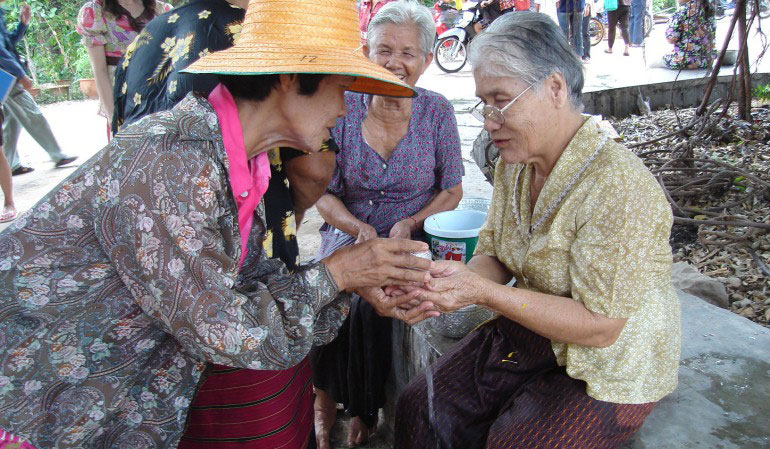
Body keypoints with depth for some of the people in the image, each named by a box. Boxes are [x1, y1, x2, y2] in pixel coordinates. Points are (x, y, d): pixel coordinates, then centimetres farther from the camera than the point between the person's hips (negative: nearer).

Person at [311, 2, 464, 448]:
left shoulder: (437, 111, -4)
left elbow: (452, 191, 3)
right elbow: (322, 192, 1)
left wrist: (409, 223, -14)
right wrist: (360, 229, -17)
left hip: (413, 239, -1)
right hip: (349, 233, 1)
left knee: (373, 305, -25)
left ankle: (365, 407, 4)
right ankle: (325, 399, 3)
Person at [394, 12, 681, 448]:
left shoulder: (618, 185, -26)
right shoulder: (515, 163, -1)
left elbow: (600, 327, -25)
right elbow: (494, 256, 5)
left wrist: (482, 292, -30)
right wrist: (454, 282, -19)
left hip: (608, 363, -6)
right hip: (531, 330, 7)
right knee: (420, 408, -4)